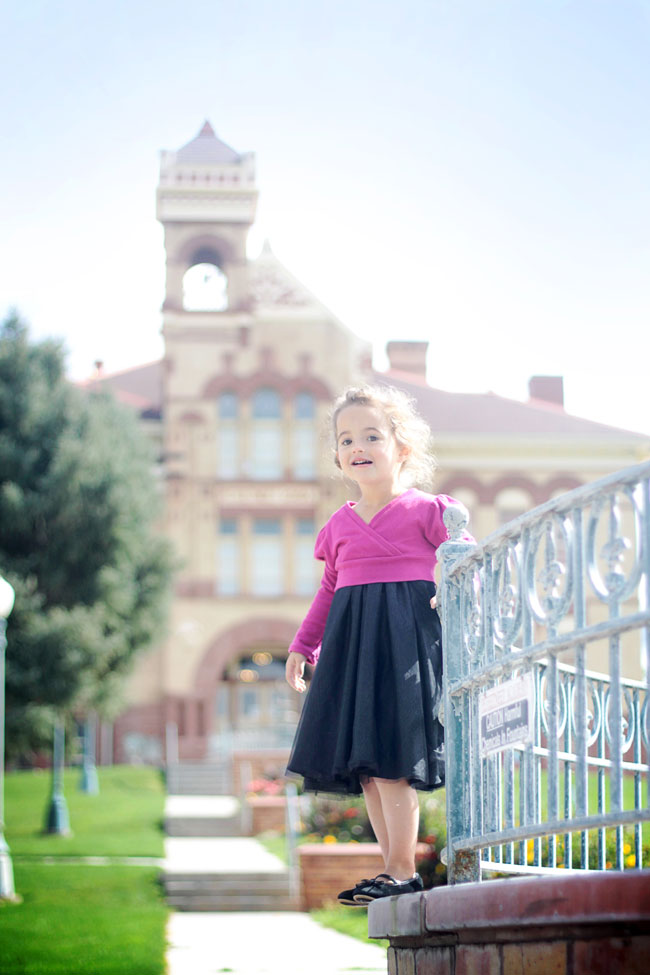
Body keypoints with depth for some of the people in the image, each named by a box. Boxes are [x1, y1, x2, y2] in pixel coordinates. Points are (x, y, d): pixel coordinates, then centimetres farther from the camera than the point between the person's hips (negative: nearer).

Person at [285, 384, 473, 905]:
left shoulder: (426, 510, -2)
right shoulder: (339, 525, 16)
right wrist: (302, 646, 21)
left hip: (405, 639, -7)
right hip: (350, 643, 7)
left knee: (390, 757, -13)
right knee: (363, 764, 6)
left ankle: (403, 871, -6)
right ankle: (394, 870, 14)